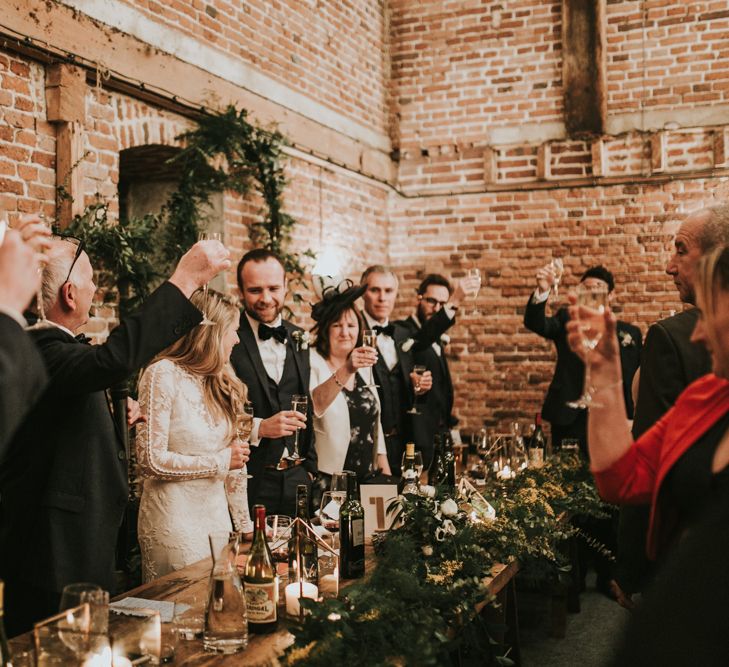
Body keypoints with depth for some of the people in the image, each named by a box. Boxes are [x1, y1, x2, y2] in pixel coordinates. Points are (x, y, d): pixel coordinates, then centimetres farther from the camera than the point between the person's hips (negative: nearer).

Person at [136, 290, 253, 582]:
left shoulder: (219, 382, 9)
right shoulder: (163, 374, -12)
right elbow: (151, 460, -16)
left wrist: (245, 526, 11)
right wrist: (220, 461, -12)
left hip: (218, 514, 7)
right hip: (174, 521, -7)